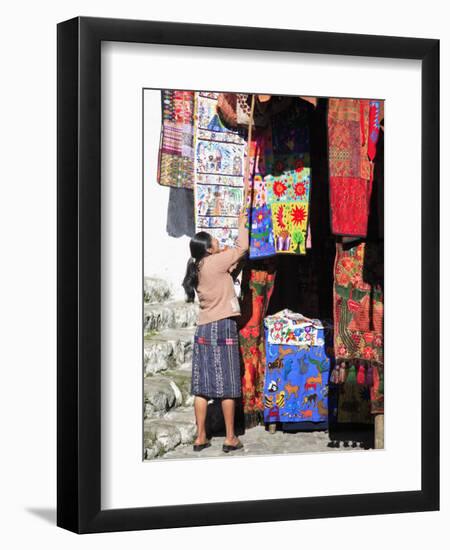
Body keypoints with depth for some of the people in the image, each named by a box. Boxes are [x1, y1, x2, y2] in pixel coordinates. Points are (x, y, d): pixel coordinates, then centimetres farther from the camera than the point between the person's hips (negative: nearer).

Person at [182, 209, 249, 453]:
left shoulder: (197, 268, 11)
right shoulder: (215, 262, -9)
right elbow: (241, 248, -1)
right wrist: (242, 224, 11)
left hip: (203, 329, 7)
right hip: (222, 326, -7)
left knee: (202, 386, 6)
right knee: (227, 386, 0)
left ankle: (200, 437, 8)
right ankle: (230, 438, 4)